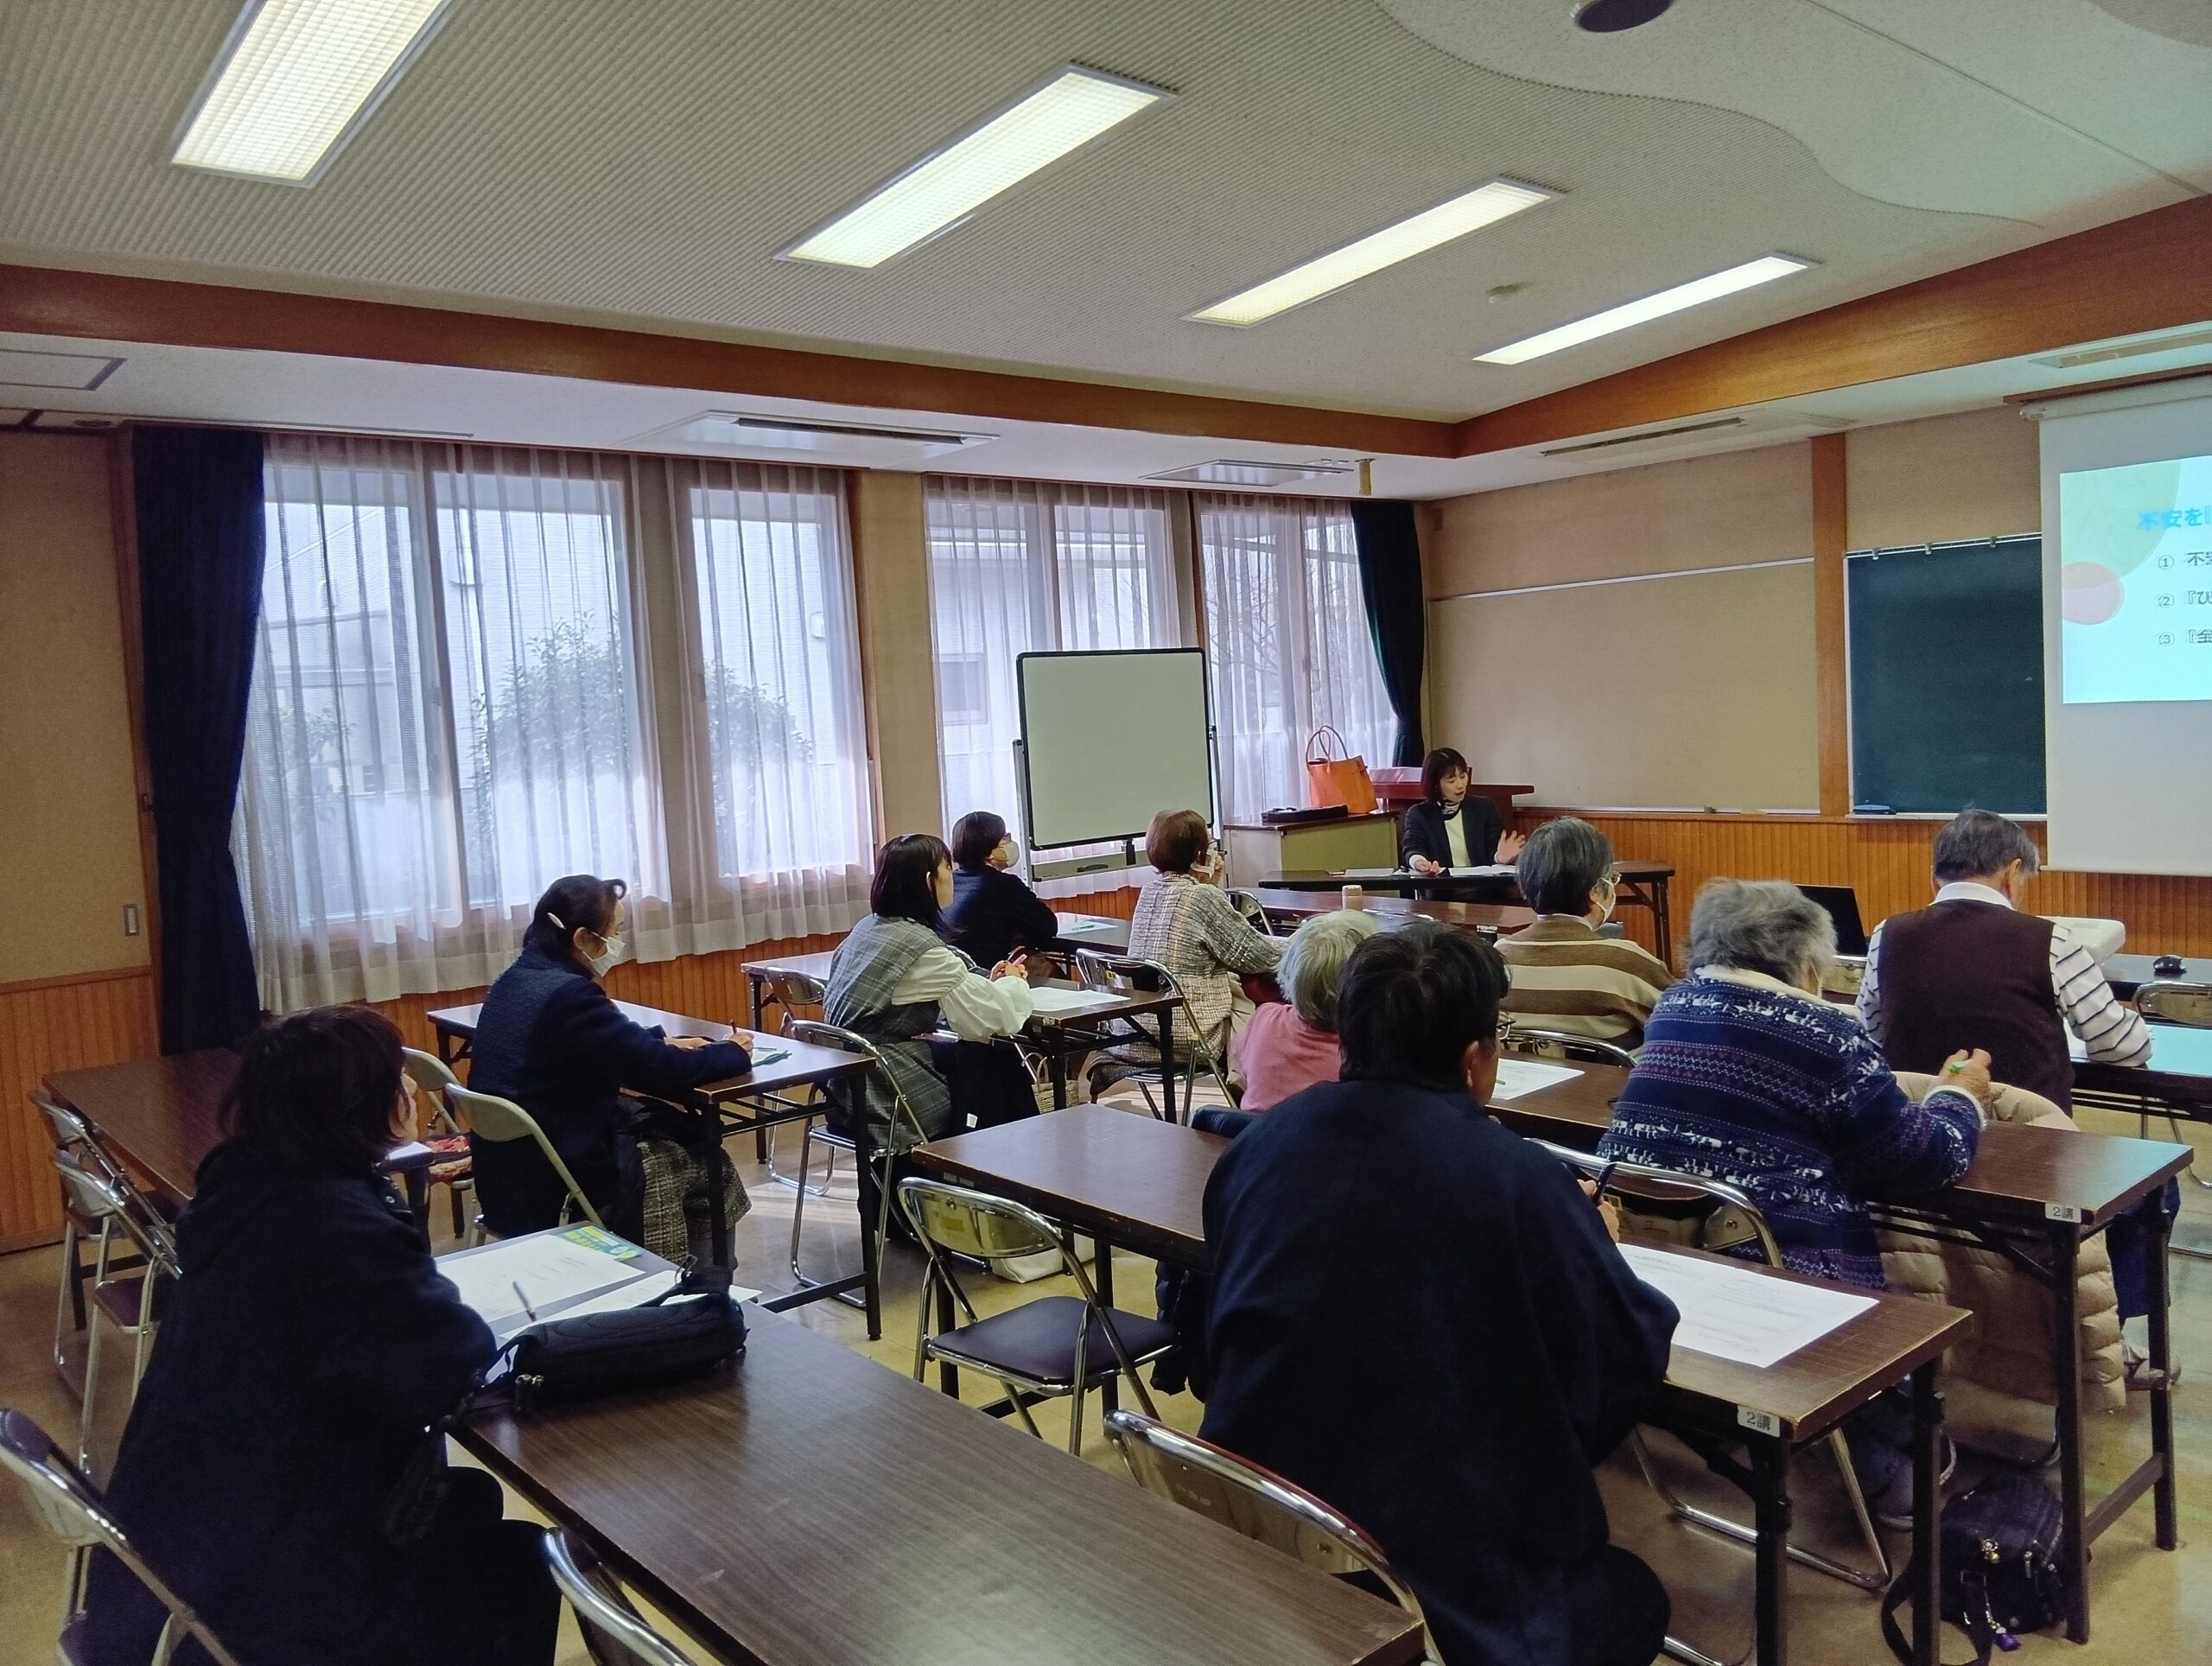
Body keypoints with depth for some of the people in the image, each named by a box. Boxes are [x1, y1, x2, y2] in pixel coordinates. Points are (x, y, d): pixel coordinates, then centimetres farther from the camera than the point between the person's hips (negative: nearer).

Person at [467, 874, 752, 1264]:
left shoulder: (520, 977, 4)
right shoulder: (569, 994, -24)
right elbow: (666, 1073, -23)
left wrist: (663, 1042, 7)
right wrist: (735, 1053, -6)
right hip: (551, 1187, -9)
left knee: (687, 1128, 17)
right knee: (704, 1156, 8)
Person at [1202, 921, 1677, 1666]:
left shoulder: (1261, 1142, -3)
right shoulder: (1518, 1178, -19)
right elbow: (1628, 1364, -6)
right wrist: (1593, 1246, 13)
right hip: (1447, 1582, -5)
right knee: (1631, 1594, 26)